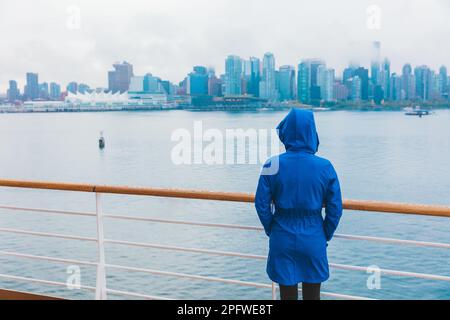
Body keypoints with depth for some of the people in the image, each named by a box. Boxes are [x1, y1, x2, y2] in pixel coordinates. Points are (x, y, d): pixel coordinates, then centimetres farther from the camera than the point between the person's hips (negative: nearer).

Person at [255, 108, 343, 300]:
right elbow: (335, 209, -5)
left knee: (288, 295, 13)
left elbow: (261, 204, -7)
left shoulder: (273, 165, -10)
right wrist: (325, 236, 10)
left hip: (283, 240, 0)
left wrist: (272, 230, 9)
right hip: (313, 241, 1)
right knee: (312, 295, 15)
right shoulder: (325, 167, -9)